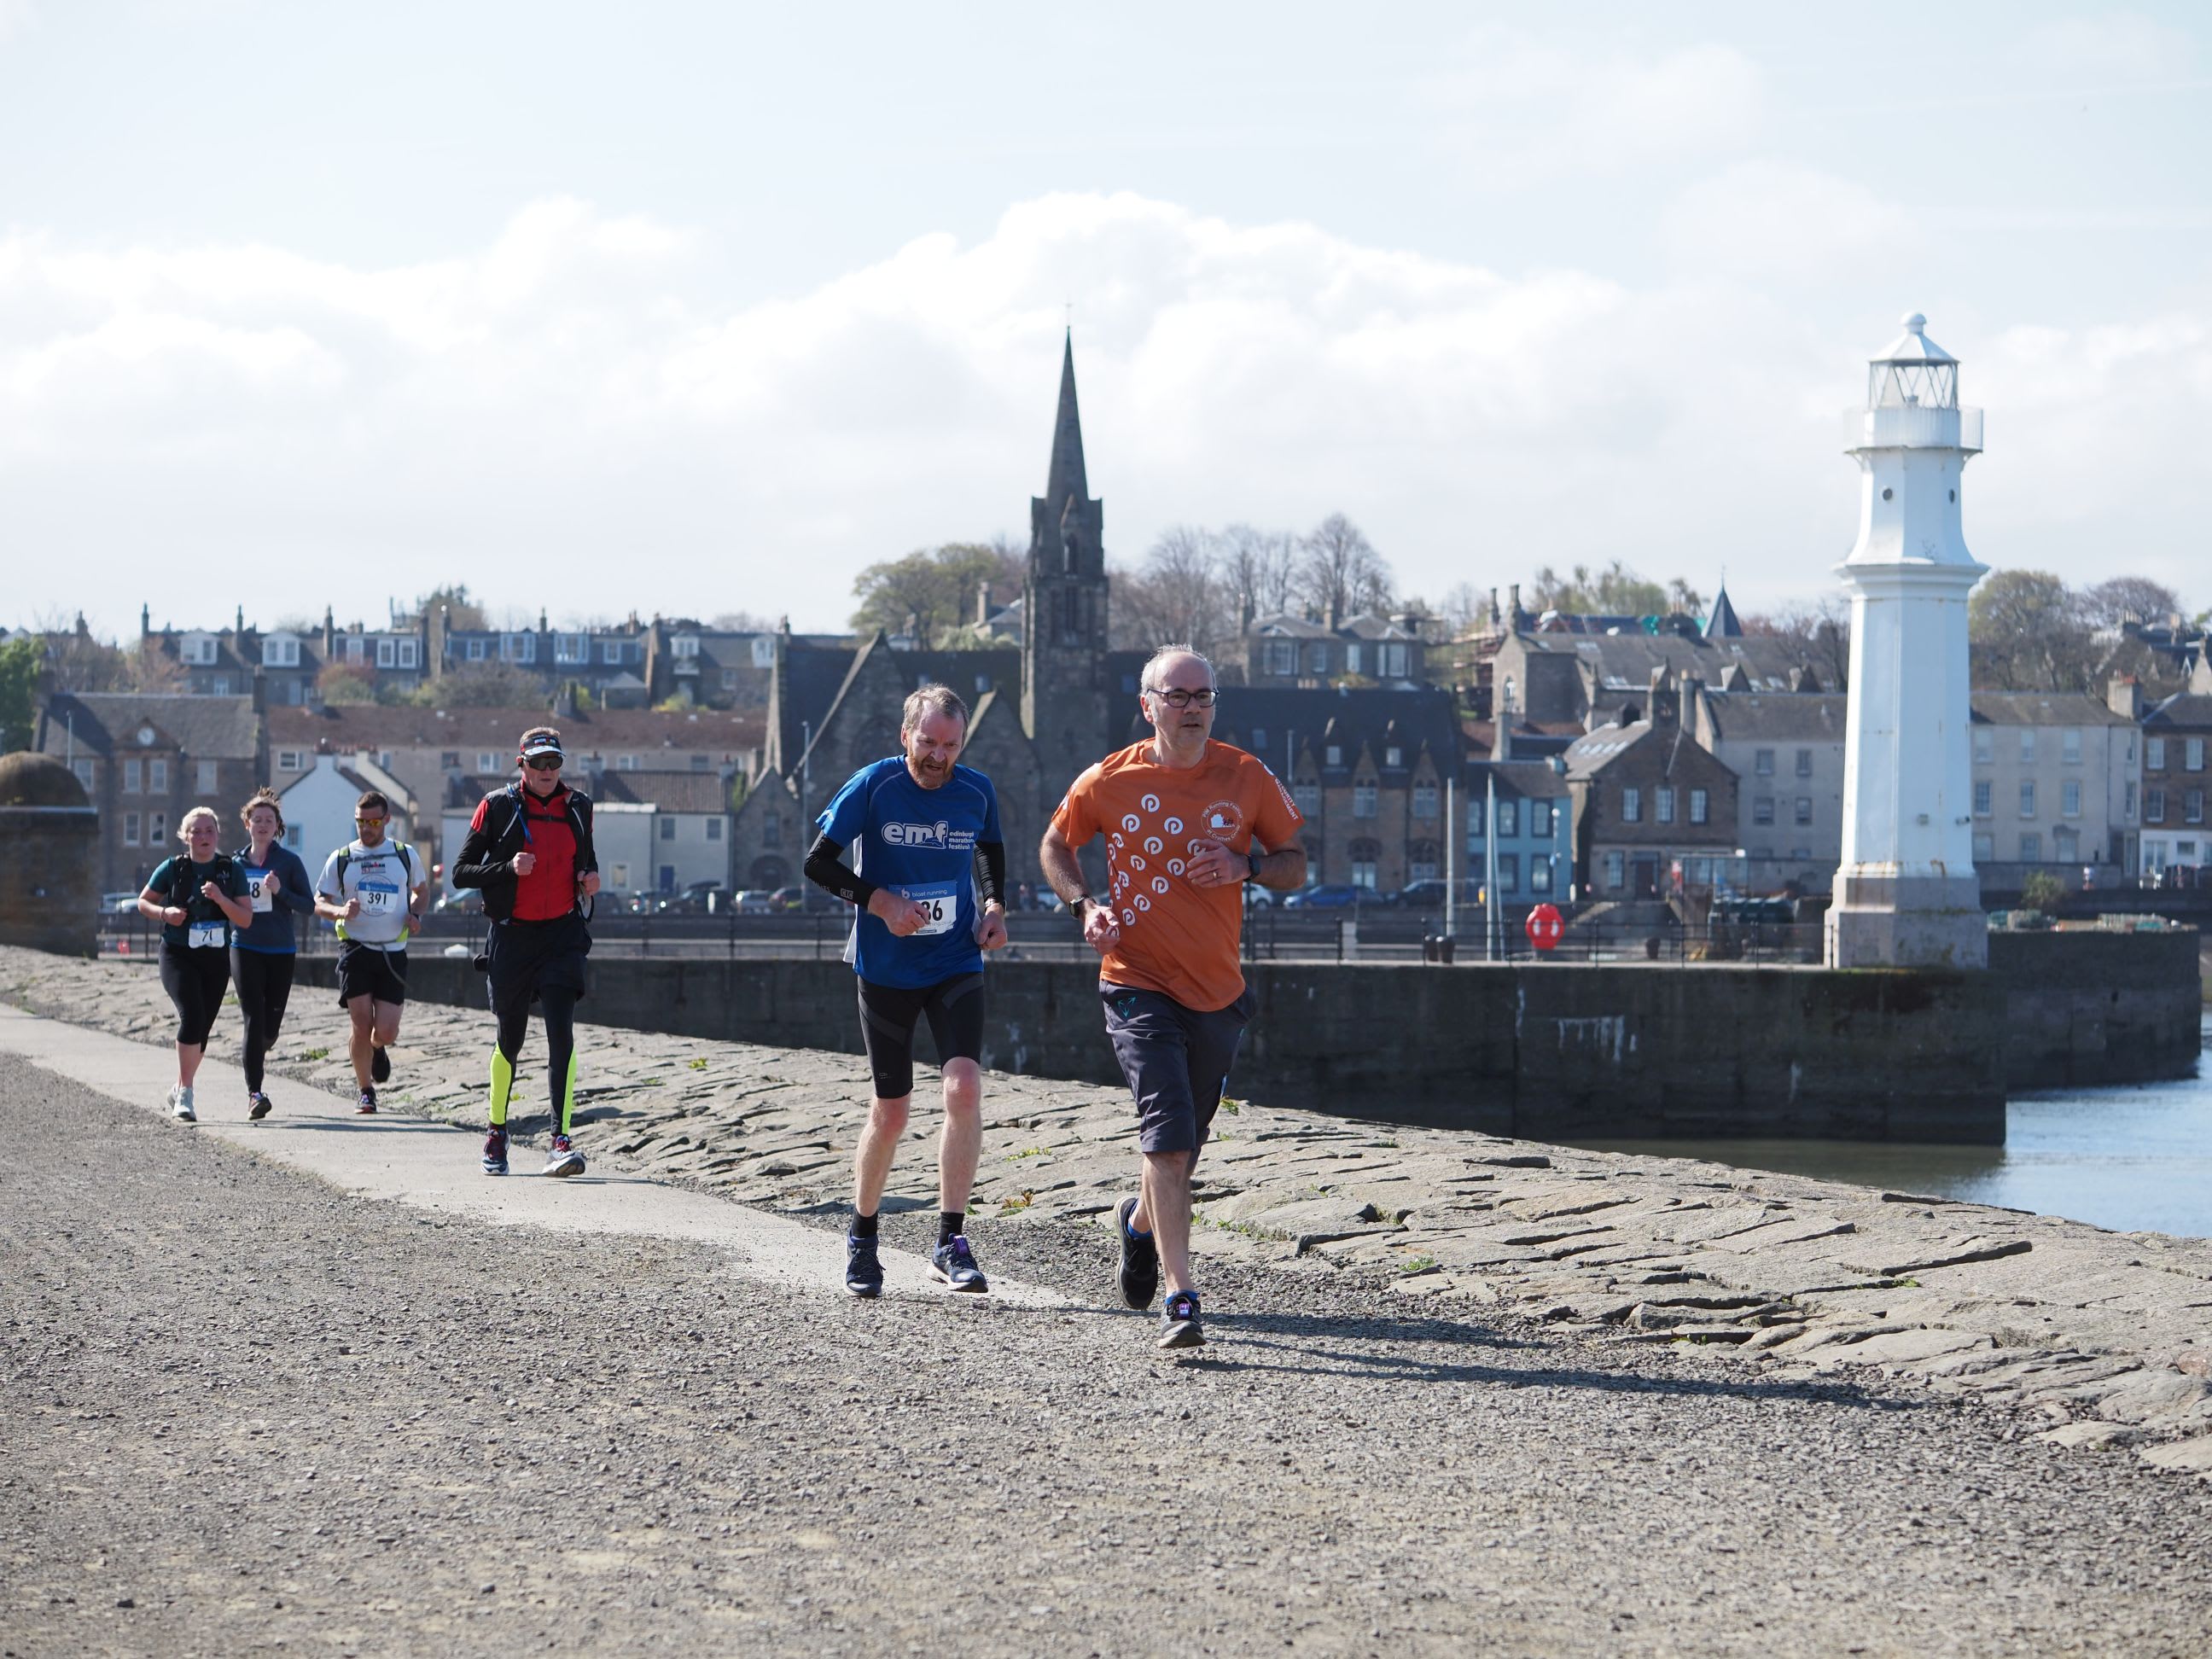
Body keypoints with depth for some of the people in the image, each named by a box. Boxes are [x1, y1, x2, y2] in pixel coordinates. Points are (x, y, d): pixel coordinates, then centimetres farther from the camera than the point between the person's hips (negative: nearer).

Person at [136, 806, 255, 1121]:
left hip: (216, 959, 3)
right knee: (193, 1016, -23)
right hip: (178, 956, -3)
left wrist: (220, 899, -18)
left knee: (202, 1028, 8)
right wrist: (164, 913, -12)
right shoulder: (173, 868, -2)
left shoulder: (232, 871, 1)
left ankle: (179, 1093, 29)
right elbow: (143, 902, 8)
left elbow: (245, 919, -2)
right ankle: (185, 1095, -18)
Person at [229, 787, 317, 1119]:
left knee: (271, 1027, 6)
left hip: (281, 952, 0)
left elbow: (309, 906, -1)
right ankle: (254, 1093, -16)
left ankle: (259, 1051, 43)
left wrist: (280, 892, -16)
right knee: (254, 1018, -14)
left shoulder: (288, 861, 1)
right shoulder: (236, 863, 8)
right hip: (245, 950, 0)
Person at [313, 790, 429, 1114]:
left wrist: (415, 914, 1)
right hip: (355, 950, -1)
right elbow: (318, 902, 7)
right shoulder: (340, 859, 4)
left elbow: (420, 889, 23)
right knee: (362, 1024, -8)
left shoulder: (406, 855, 6)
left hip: (393, 952, 1)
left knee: (386, 1032, -6)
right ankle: (366, 1092, 9)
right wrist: (340, 911, -15)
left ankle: (375, 1049, 32)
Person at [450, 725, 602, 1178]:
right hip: (512, 937, -1)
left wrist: (591, 877, 1)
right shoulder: (498, 807, -3)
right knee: (510, 1039, 9)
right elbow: (460, 871, -3)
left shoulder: (578, 806, 7)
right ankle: (496, 1133, 29)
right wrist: (508, 869, -18)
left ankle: (561, 1141, -17)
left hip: (563, 936, 1)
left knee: (561, 1035, -13)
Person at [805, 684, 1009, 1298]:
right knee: (890, 1111, 5)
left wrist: (994, 906, 4)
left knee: (964, 1086, -19)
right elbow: (819, 862, -6)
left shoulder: (977, 791, -1)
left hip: (957, 965, 1)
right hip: (886, 968, -1)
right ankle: (862, 1237, 28)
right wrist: (881, 902, -17)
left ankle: (951, 1242, -13)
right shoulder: (873, 786, -10)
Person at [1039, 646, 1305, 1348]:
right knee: (1169, 1139, -18)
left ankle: (1140, 1220, 51)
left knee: (1182, 1144, 16)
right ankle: (1180, 1301, -19)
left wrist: (1246, 866, -13)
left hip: (1218, 992, 3)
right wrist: (1086, 907, -5)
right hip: (1138, 983, -3)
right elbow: (1055, 847, 13)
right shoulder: (1110, 781, -3)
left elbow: (1294, 862, 9)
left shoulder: (1247, 777, -1)